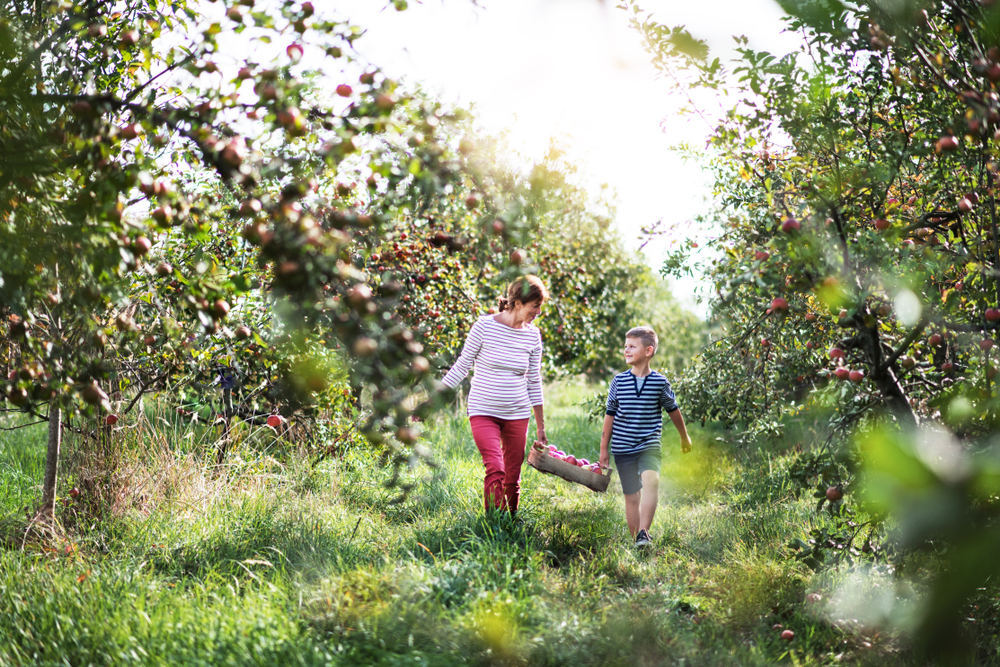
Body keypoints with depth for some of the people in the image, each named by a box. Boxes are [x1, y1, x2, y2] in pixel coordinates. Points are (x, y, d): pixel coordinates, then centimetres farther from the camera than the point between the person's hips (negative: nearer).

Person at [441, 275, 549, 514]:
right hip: (484, 412, -4)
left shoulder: (532, 335, 3)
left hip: (517, 414, 4)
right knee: (495, 470, -19)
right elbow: (462, 366, 0)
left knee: (513, 478, 6)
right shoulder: (485, 326, -9)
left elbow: (534, 381, 11)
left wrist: (541, 426, 13)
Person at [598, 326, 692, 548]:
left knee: (651, 480, -28)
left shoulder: (660, 382, -3)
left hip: (649, 446, -2)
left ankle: (644, 533, -31)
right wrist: (604, 449, 8)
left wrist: (684, 437, 24)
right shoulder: (619, 381, -1)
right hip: (623, 448, 2)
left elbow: (673, 410, 12)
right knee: (632, 496, 6)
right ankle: (635, 539, 17)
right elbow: (610, 415, 6)